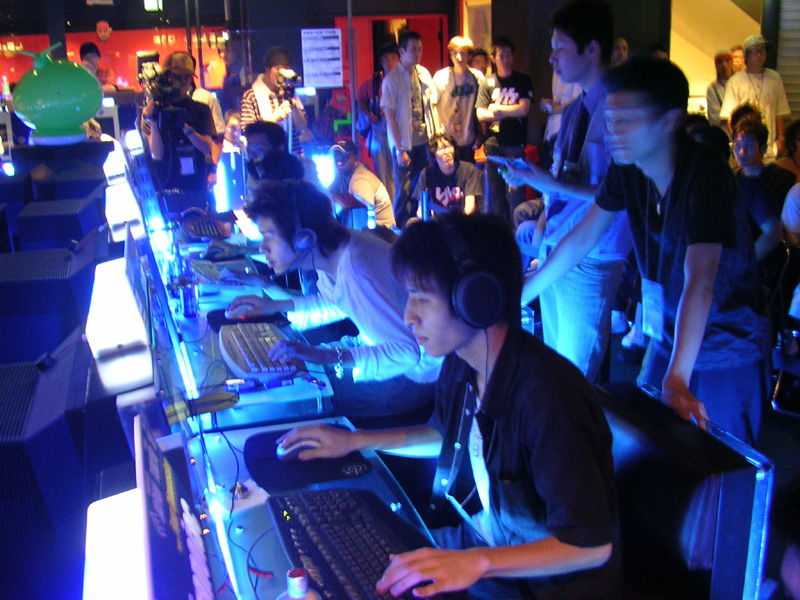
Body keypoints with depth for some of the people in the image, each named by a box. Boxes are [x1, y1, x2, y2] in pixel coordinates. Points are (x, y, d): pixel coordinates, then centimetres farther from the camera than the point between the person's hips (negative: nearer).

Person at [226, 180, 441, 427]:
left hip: (413, 376, -9)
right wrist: (276, 306, 9)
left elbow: (406, 351, -36)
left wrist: (326, 356, -40)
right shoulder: (332, 252, -3)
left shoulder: (356, 272, -32)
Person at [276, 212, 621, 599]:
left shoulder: (546, 396, -31)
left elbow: (593, 545, -27)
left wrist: (479, 562, -37)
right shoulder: (461, 364, -5)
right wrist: (355, 441, 10)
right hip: (473, 541, 8)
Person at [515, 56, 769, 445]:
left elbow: (699, 281, -37)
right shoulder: (626, 168, -7)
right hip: (668, 338, 6)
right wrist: (518, 297, -1)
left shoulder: (705, 173, -27)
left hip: (726, 348, -6)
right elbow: (582, 238, 1)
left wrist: (676, 379, -46)